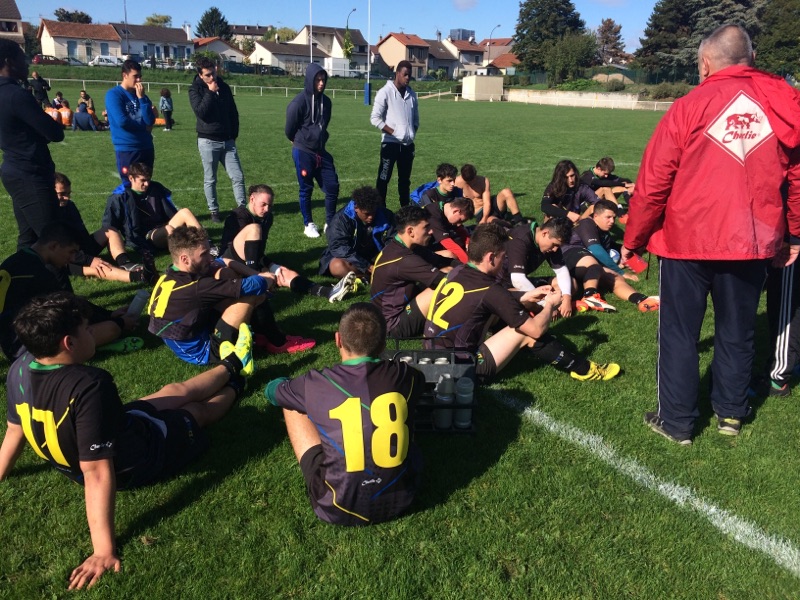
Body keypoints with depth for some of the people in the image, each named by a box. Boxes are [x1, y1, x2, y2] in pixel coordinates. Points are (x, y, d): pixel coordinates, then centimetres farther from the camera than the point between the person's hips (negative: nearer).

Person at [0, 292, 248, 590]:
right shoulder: (88, 386, -42)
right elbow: (97, 473, -42)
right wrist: (104, 550, -38)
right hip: (134, 464, -7)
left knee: (177, 391, 26)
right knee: (198, 409, 23)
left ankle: (230, 365, 53)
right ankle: (233, 387, 55)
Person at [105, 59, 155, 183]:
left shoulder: (141, 95, 10)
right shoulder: (113, 94, -6)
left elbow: (150, 121, -2)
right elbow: (122, 121, -18)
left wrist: (141, 98, -9)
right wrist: (144, 127, -5)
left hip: (146, 147, 6)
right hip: (126, 149, -6)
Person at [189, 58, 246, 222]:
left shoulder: (224, 87, 8)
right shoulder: (195, 90, -4)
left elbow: (233, 112, 16)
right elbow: (200, 112, -20)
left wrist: (234, 133, 11)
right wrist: (210, 92, -18)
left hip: (227, 141, 4)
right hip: (208, 142, -3)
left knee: (238, 176, 0)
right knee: (210, 180, 4)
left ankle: (242, 208, 8)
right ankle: (214, 211, 16)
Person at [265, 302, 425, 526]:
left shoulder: (316, 384, -13)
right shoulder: (403, 375, -8)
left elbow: (272, 390, 13)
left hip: (338, 509, -2)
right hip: (399, 499, 2)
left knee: (292, 406, 13)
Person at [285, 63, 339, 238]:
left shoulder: (326, 101, 4)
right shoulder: (299, 102, -15)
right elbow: (290, 127, -4)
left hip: (321, 151, 6)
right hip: (303, 152, -6)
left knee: (332, 186, 3)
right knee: (306, 189, 5)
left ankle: (330, 223, 16)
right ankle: (308, 224, 19)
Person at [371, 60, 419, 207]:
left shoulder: (411, 94, 10)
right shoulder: (385, 92, -7)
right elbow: (375, 118, -11)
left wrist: (412, 133, 5)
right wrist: (393, 131, -12)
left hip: (408, 144, 6)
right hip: (390, 143, -6)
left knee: (405, 179, 13)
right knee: (384, 178, -2)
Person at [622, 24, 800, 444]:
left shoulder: (690, 106, -8)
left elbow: (653, 183, -8)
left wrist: (632, 240, 2)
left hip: (688, 240, -3)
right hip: (753, 241, 4)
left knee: (679, 333, 9)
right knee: (737, 331, 19)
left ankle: (677, 422, 17)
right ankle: (730, 413, 31)